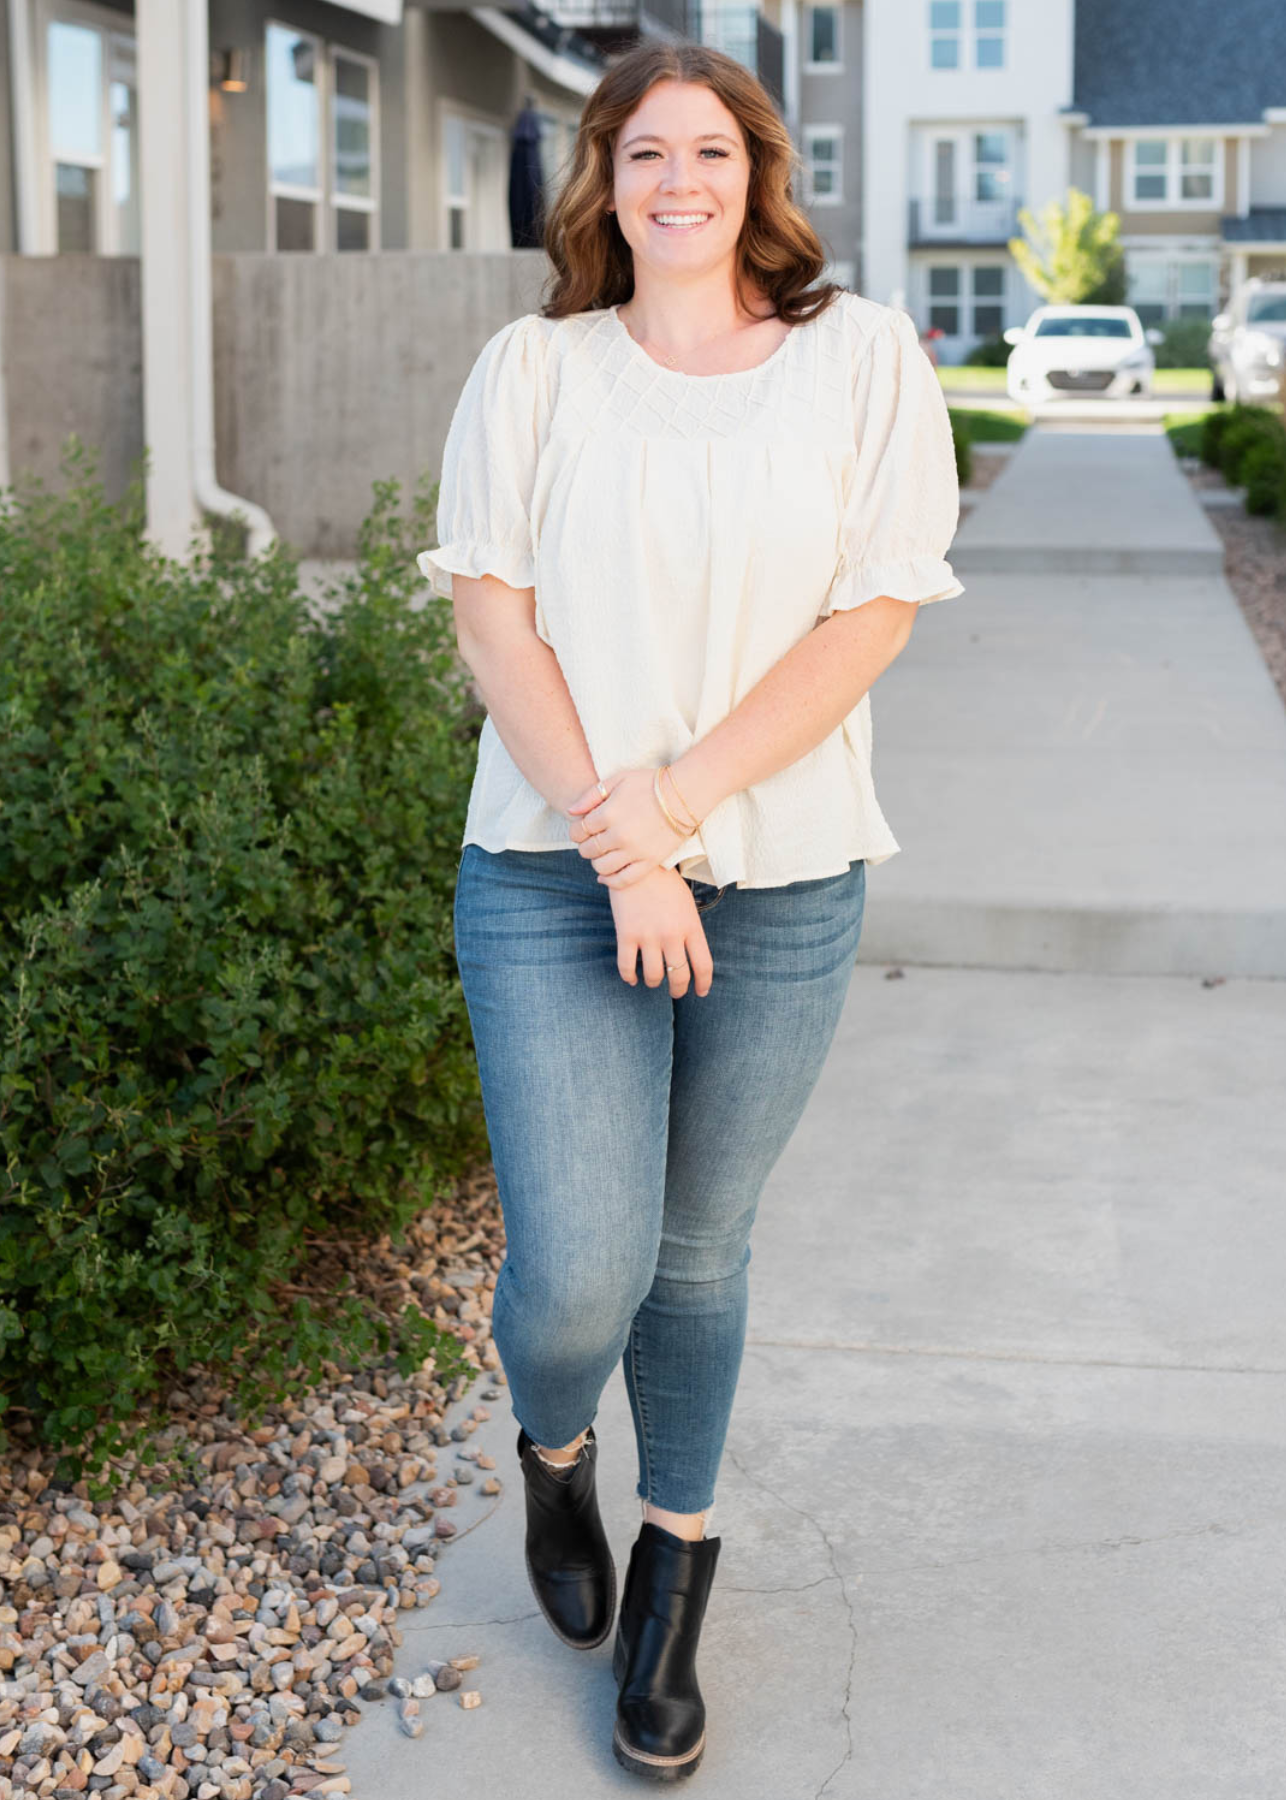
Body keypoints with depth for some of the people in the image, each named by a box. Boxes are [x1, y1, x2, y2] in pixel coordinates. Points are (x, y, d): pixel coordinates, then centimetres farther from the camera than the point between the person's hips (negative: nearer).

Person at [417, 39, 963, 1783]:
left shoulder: (862, 361, 2)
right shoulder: (533, 368, 3)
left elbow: (873, 618, -5)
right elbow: (494, 614, -3)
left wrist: (676, 804, -14)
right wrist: (615, 846, -13)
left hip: (782, 884, 1)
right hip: (552, 880, 0)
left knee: (699, 1252, 12)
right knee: (578, 1275, -8)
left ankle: (674, 1566, 35)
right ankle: (551, 1449, 29)